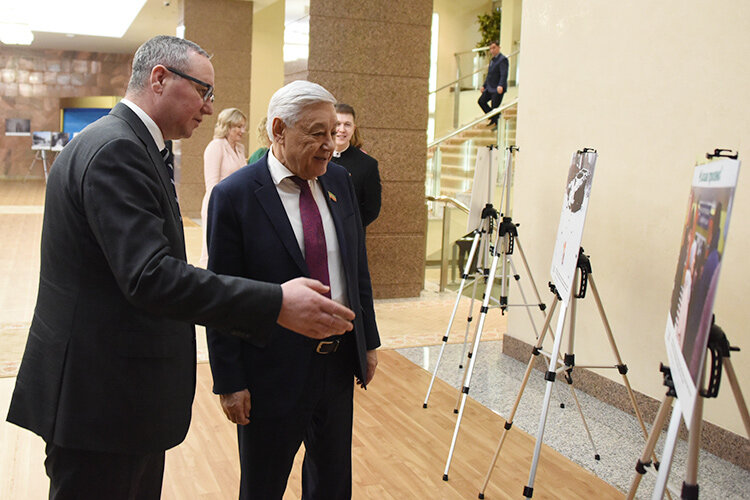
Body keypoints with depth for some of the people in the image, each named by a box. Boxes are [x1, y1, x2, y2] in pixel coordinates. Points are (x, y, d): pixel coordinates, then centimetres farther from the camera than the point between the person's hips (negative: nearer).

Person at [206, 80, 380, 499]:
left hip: (339, 363, 5)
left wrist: (369, 341, 10)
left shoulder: (340, 181, 2)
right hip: (272, 371, -5)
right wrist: (229, 382, -12)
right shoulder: (234, 196, -15)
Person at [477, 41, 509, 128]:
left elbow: (504, 75, -24)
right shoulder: (492, 60, 16)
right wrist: (484, 85, 21)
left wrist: (501, 86, -38)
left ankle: (497, 124, 9)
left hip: (498, 89, -9)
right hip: (490, 88, 9)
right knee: (481, 101, 11)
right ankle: (493, 118, 22)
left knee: (494, 107, -6)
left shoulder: (502, 59, -13)